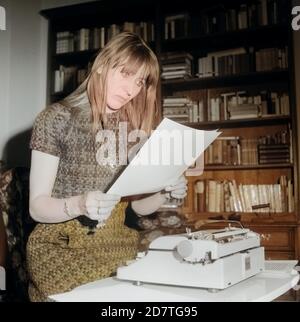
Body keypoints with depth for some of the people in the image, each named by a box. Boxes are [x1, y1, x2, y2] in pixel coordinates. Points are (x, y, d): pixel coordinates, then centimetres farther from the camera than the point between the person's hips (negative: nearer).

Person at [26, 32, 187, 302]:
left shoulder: (137, 128, 6)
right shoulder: (57, 119, -7)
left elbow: (138, 205, 9)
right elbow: (37, 206, -10)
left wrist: (166, 193, -11)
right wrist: (80, 205, -29)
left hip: (118, 245, 4)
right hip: (61, 248, -4)